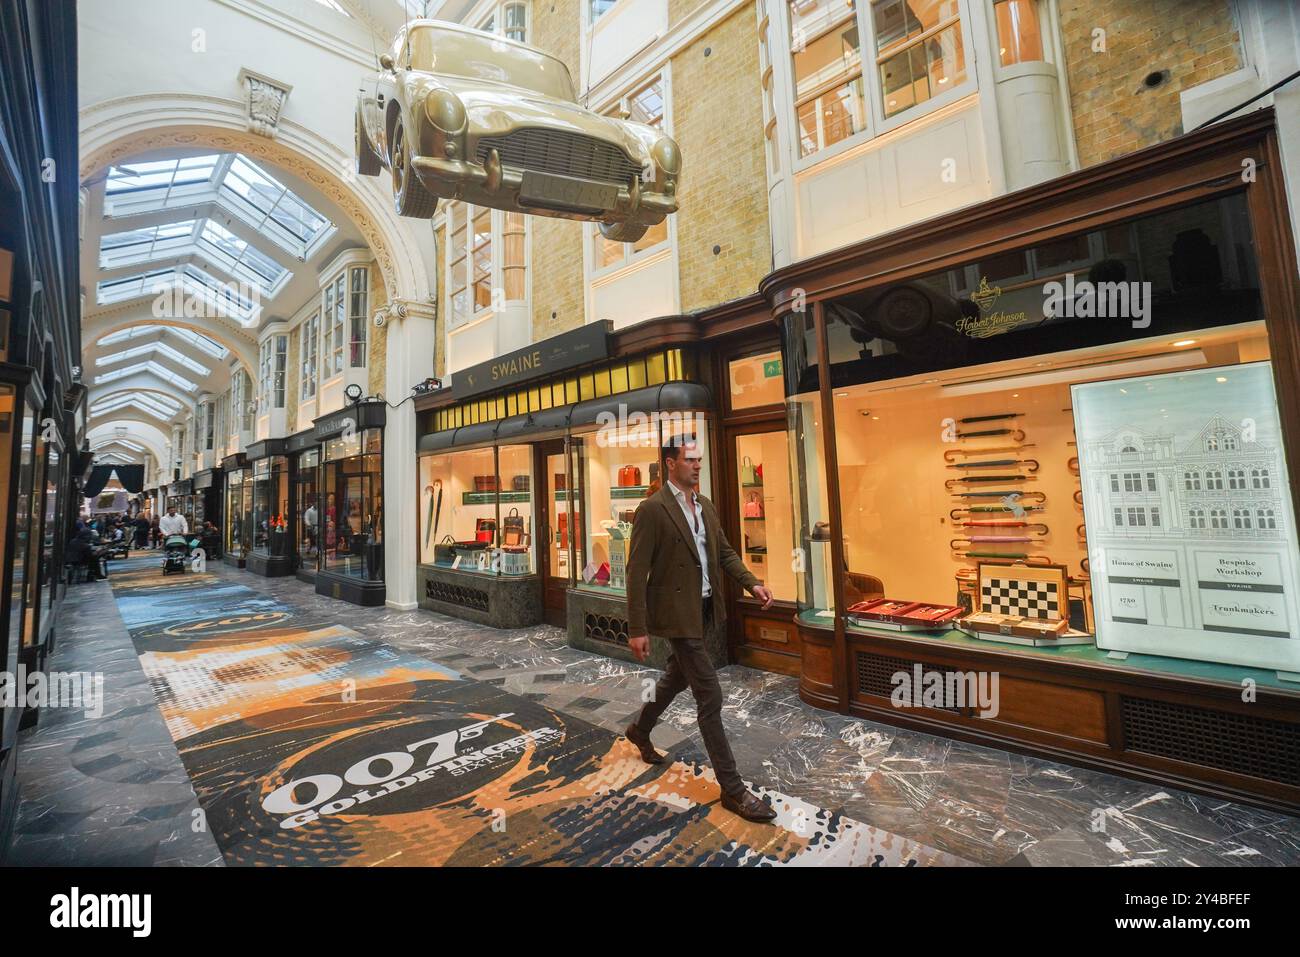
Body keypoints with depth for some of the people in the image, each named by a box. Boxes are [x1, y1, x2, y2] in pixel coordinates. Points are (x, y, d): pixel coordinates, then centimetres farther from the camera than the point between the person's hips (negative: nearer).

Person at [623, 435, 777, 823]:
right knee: (710, 697, -1)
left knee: (677, 677, 25)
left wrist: (752, 583, -2)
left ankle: (640, 730, 51)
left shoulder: (705, 506, 8)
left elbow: (725, 552, 14)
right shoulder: (652, 510, -17)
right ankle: (732, 789, 16)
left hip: (707, 610, 8)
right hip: (679, 614, -8)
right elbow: (637, 572, -17)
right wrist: (637, 629, -17)